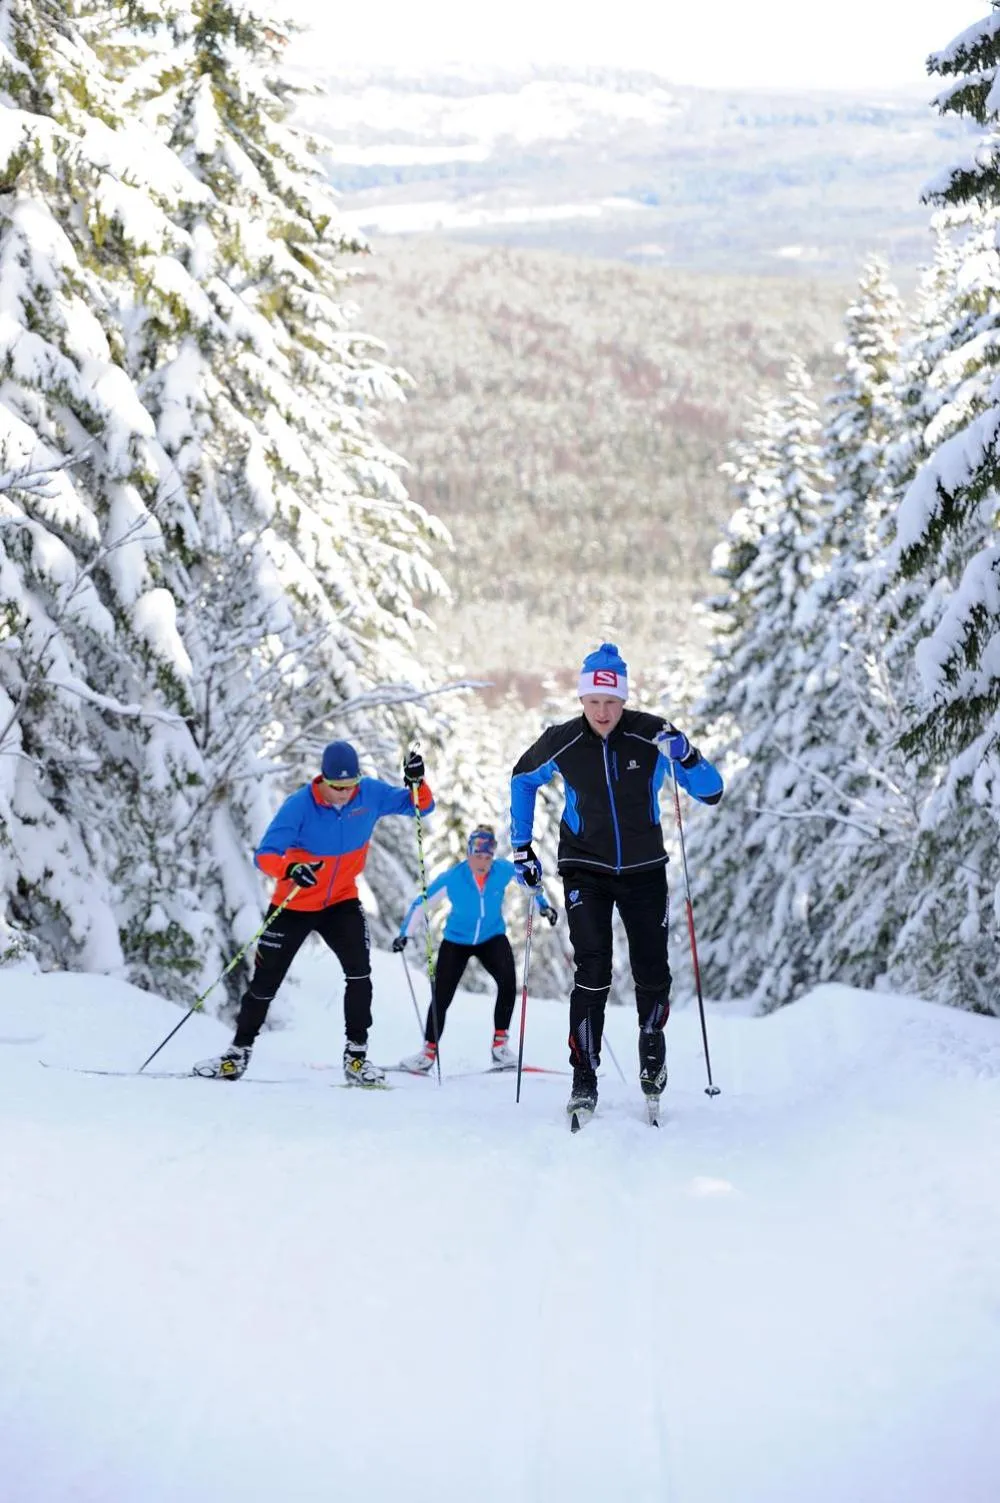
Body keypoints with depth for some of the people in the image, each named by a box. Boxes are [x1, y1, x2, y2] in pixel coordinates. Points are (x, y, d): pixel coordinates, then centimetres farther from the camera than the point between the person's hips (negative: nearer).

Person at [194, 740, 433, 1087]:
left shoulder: (370, 794, -14)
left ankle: (356, 1055, -9)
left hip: (341, 902, 2)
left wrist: (416, 782, -26)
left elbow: (421, 807, -4)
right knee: (265, 982, 7)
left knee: (359, 971, -19)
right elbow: (265, 855, -29)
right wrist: (290, 870, -51)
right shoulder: (299, 805, -26)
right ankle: (239, 1051, 27)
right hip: (294, 905, -2)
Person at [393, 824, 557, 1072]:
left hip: (492, 938, 1)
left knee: (507, 982, -24)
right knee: (441, 997, -2)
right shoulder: (451, 878, -25)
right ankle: (429, 1052, 18)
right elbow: (420, 903, -16)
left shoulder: (505, 871, -20)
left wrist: (543, 905, -8)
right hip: (456, 940, -1)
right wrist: (404, 933, -22)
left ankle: (500, 1044, -9)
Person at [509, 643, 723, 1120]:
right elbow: (523, 780, 12)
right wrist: (521, 848, 9)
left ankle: (652, 1045, 34)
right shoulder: (561, 743, -10)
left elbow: (711, 793, -9)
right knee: (592, 971, -14)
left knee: (652, 973, 4)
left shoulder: (652, 736, -13)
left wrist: (685, 757, -29)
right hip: (586, 870, -1)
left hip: (644, 870, 1)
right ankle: (584, 1078, -7)